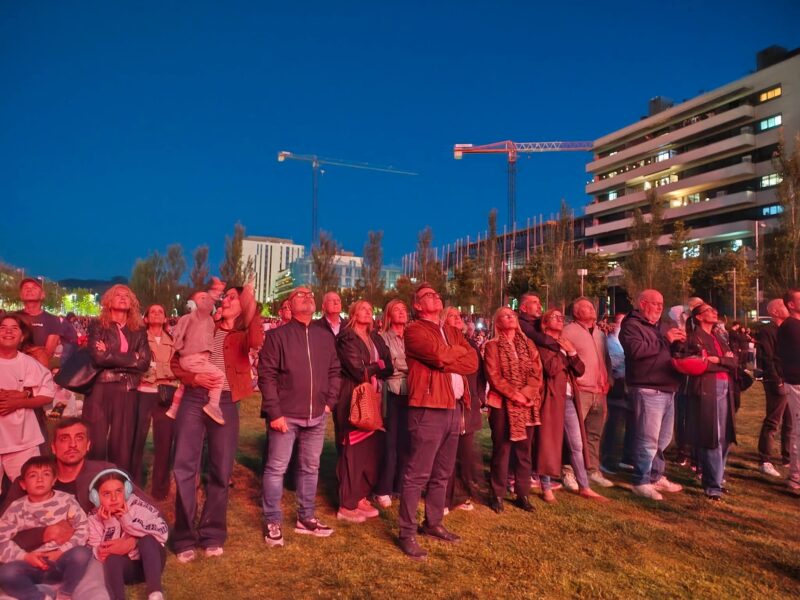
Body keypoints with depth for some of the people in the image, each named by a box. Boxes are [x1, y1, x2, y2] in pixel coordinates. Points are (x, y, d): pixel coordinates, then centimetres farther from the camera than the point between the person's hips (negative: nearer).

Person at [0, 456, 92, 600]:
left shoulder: (66, 500, 0)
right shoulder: (16, 508, 4)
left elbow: (82, 528, -4)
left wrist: (61, 551, -15)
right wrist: (25, 557, -13)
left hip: (60, 563, -1)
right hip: (30, 566, 1)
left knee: (81, 553, -31)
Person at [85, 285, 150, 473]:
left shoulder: (139, 331, 12)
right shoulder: (98, 326, 6)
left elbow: (144, 362, -1)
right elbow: (98, 357, -10)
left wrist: (111, 355, -5)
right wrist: (130, 358, -8)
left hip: (127, 392, 2)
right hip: (100, 389, -2)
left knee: (122, 444, 4)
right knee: (96, 442, -2)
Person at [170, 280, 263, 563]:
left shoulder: (243, 333, 7)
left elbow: (256, 342, -19)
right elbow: (176, 362, 12)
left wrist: (251, 303, -19)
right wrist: (194, 378, -7)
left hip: (225, 403, -1)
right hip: (193, 399, 1)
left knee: (220, 471, 6)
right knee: (184, 468, -2)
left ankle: (212, 534, 21)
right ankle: (186, 537, 11)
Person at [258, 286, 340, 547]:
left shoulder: (325, 337, 9)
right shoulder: (278, 335, -5)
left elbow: (335, 371, 14)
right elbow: (266, 375, -9)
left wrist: (329, 402, 5)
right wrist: (274, 413, -14)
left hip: (317, 416, 5)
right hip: (286, 415, -4)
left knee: (310, 468, 14)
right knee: (276, 467, 2)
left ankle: (306, 518, 27)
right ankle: (272, 522, 16)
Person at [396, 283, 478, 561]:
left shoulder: (453, 332, 19)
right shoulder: (414, 331, -4)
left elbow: (473, 362, 5)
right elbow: (440, 355, -20)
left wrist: (447, 359, -10)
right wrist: (459, 350, 0)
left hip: (454, 407, 8)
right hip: (428, 408, -7)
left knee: (442, 473, 16)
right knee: (417, 474, -3)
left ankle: (433, 523, 30)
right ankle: (407, 533, 6)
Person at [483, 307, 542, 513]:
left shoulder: (528, 345, 12)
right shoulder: (492, 346, 0)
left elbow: (537, 373, 4)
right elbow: (494, 377, -9)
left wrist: (526, 394, -12)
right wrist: (514, 395, -16)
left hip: (527, 404, 4)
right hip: (502, 403, -4)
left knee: (524, 450, 9)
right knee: (501, 449, 1)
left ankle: (522, 494, 20)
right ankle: (497, 495, 11)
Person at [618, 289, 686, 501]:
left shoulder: (661, 327, 22)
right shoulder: (631, 325, -6)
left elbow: (674, 352, 26)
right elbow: (636, 349, -23)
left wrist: (679, 342, 4)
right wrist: (665, 340, -17)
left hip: (667, 389, 9)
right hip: (648, 390, -9)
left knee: (663, 438, 15)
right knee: (648, 439, -9)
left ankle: (656, 477, 27)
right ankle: (641, 482, 0)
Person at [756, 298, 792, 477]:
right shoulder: (766, 331, -9)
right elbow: (766, 360, -15)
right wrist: (777, 382, -19)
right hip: (778, 382, -8)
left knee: (790, 422, 13)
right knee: (772, 423, -6)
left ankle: (788, 457, 24)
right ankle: (765, 461, -1)